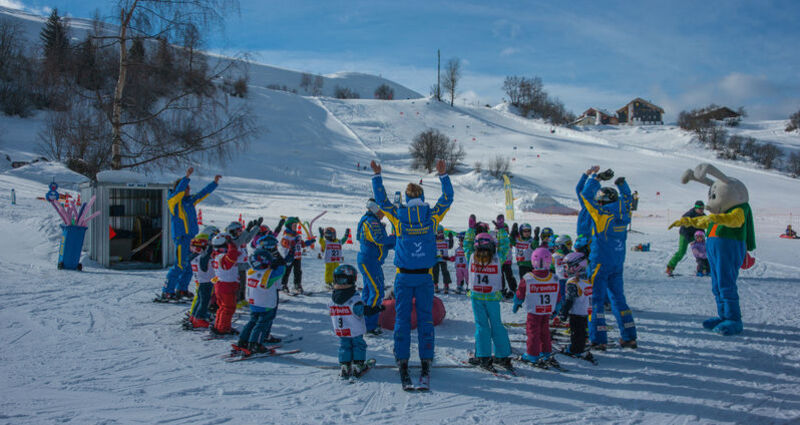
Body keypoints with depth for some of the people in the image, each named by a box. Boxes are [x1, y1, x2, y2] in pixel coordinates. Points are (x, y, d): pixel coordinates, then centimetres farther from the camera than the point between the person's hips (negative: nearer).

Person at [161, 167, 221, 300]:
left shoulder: (190, 200, 14)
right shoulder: (173, 200, -7)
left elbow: (203, 193, 22)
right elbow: (179, 191, -25)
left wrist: (215, 182, 20)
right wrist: (187, 177, -35)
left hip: (191, 238, 8)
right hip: (181, 237, -8)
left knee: (190, 265, 13)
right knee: (180, 265, -10)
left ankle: (182, 289, 25)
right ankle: (167, 291, -3)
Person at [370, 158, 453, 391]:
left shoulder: (398, 216, -2)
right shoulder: (432, 215, -1)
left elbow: (381, 200, 12)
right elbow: (448, 198, 13)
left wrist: (377, 176, 20)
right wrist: (443, 175, 20)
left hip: (404, 276, 0)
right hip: (425, 277, 0)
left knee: (402, 319, 5)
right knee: (425, 319, 4)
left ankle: (403, 365, 4)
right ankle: (425, 367, 3)